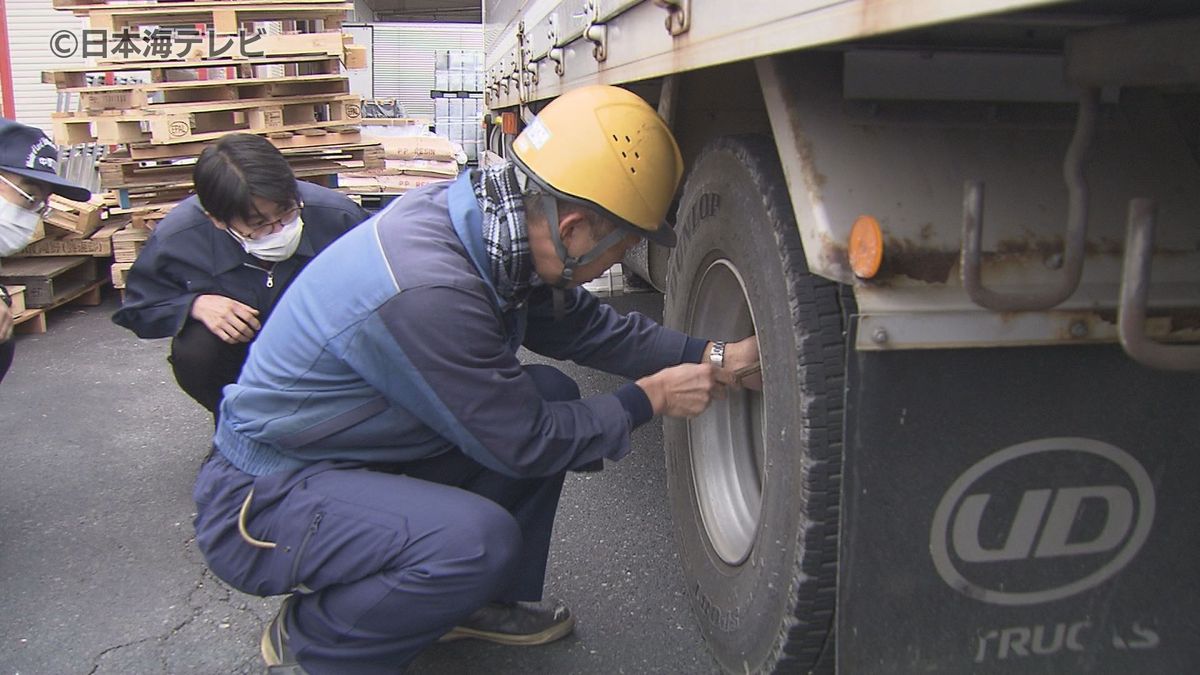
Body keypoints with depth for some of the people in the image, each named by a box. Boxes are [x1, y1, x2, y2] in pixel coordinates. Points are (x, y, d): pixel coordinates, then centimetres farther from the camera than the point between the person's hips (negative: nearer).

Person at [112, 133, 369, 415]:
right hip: (235, 347, 0)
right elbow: (136, 309, -7)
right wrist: (195, 305, -27)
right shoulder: (176, 239, -24)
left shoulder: (338, 215, -27)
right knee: (193, 352, -31)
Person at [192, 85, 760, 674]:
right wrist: (650, 400, -11)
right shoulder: (425, 292, -34)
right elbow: (522, 444, -22)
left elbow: (582, 325, 6)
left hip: (361, 452, 9)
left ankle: (486, 601, 15)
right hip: (261, 500, -9)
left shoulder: (478, 215, -7)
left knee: (551, 394, 0)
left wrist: (711, 356, 1)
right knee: (480, 539, -31)